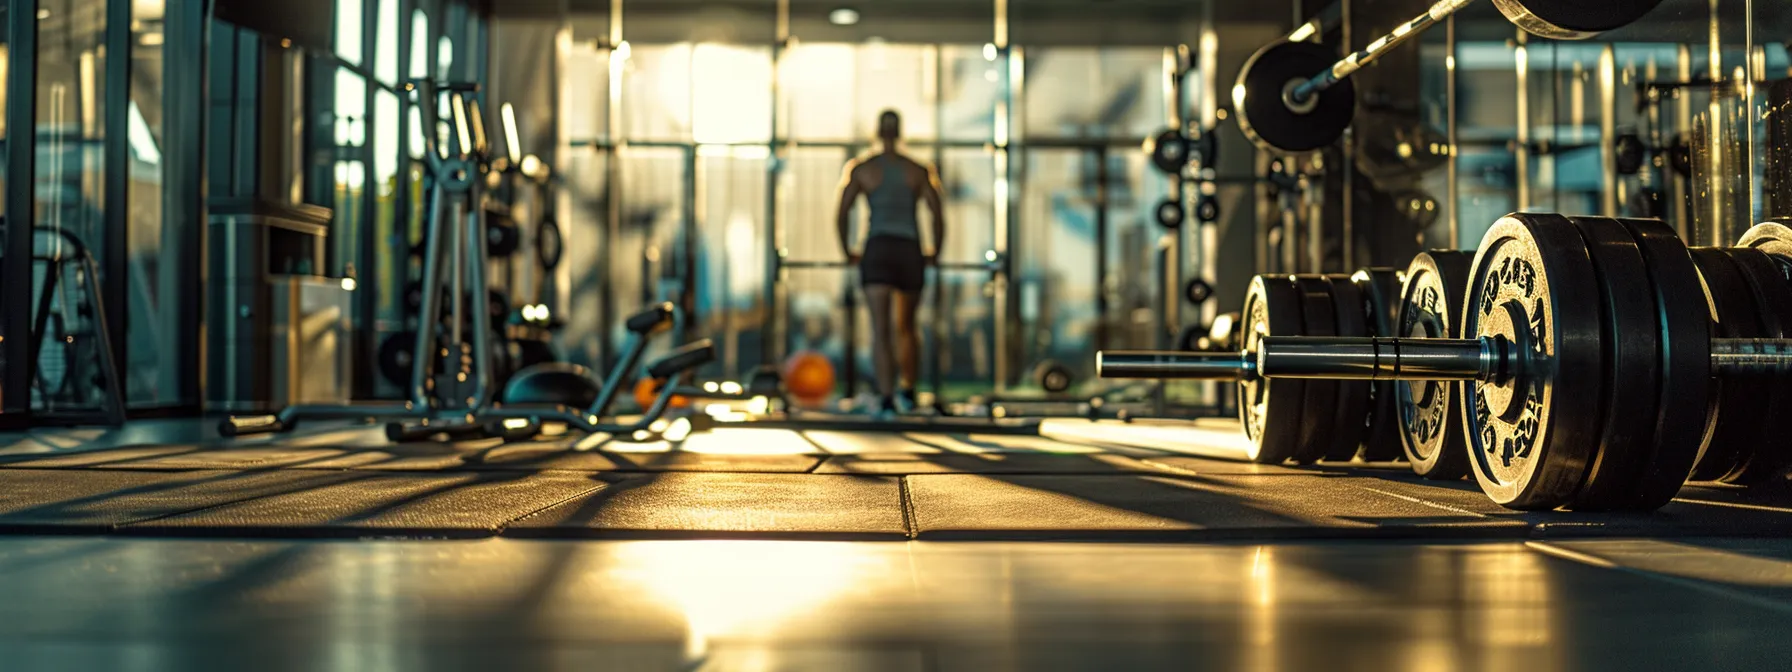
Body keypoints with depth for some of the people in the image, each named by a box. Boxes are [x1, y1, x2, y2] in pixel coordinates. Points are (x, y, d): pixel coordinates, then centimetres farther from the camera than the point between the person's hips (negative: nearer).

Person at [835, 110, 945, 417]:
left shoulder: (860, 168, 4)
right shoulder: (919, 170, 8)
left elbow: (843, 212, -2)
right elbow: (938, 215, 2)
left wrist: (848, 253, 8)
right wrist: (934, 254, 13)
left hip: (877, 251, -2)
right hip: (910, 252, 2)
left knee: (880, 330, -6)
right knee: (906, 327, 20)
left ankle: (886, 398, -19)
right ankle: (908, 391, 29)